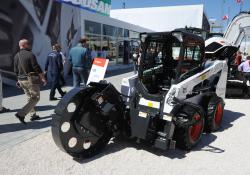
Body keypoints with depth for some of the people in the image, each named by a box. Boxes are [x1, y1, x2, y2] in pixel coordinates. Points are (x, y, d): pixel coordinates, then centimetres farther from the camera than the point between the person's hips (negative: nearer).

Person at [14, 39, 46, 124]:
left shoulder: (16, 56, 8)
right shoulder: (30, 54, -15)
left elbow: (16, 70, 13)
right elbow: (37, 68, -16)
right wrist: (43, 78, -8)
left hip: (21, 80, 8)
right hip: (31, 79, -8)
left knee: (30, 98, 18)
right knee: (35, 98, 0)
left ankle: (33, 115, 22)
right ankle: (21, 114, -10)